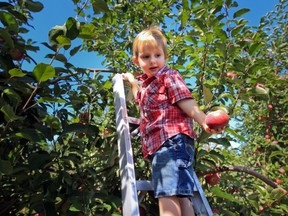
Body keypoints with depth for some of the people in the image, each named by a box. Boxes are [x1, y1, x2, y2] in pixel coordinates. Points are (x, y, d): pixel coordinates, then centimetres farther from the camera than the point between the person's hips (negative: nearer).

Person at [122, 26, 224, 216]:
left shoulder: (168, 76, 2)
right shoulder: (145, 84, 27)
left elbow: (186, 102, -13)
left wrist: (204, 122, -29)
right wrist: (132, 81, 52)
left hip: (172, 139, -9)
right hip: (159, 143, 9)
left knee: (167, 194, -18)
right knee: (180, 195, 4)